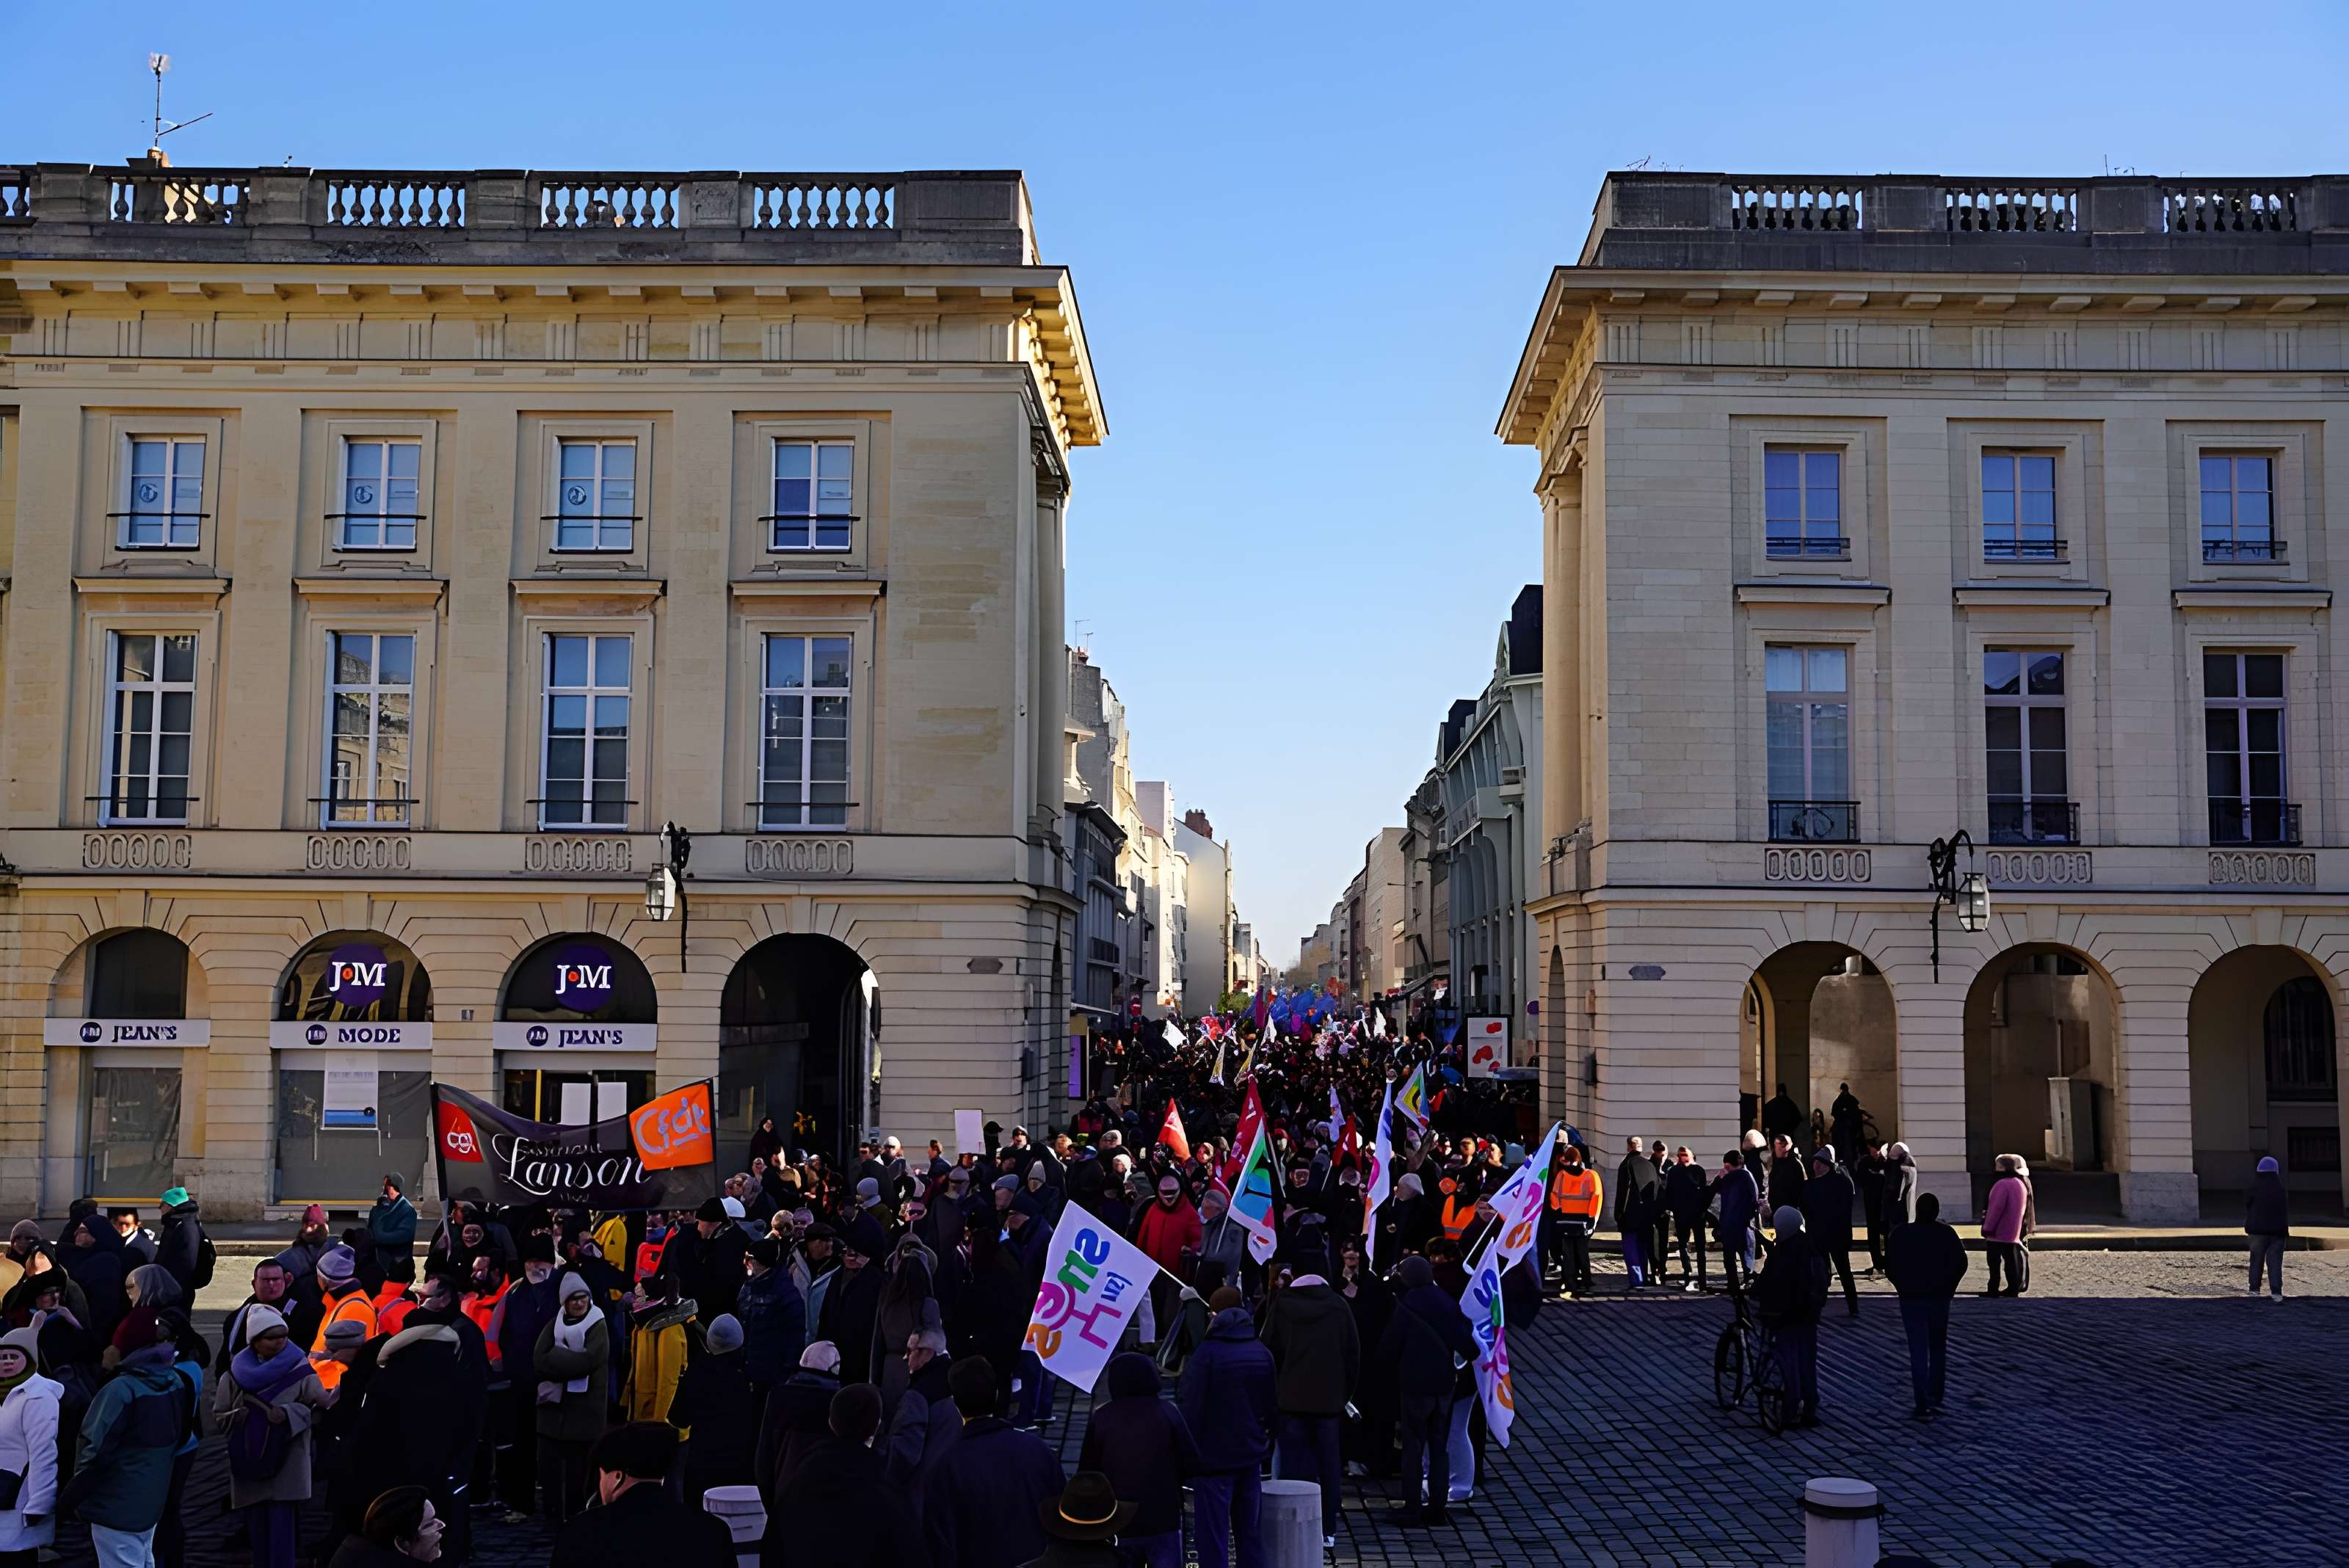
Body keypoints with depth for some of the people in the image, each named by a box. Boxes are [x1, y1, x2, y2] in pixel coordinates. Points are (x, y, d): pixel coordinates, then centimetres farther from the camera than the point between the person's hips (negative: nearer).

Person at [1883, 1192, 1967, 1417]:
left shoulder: (1901, 1234, -5)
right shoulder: (1946, 1234, -3)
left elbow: (1889, 1266, -4)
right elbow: (1961, 1263, -4)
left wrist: (1903, 1287, 8)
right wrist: (1948, 1288, 7)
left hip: (1911, 1299, -1)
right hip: (1939, 1299, 1)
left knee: (1918, 1352, 0)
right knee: (1938, 1350, 16)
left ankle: (1922, 1405, -7)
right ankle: (1935, 1401, 16)